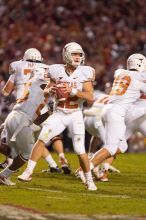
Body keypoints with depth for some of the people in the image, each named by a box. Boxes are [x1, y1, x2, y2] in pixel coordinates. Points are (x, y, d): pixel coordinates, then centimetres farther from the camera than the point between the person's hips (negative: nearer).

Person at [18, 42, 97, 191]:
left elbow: (90, 97, -13)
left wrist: (72, 90, -23)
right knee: (42, 138, -16)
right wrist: (50, 90, -11)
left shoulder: (84, 73, -6)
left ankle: (89, 180, 15)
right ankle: (28, 172, -13)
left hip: (75, 115, -2)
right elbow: (46, 91, 12)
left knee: (80, 151, -5)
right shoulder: (57, 71, 0)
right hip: (59, 114, 2)